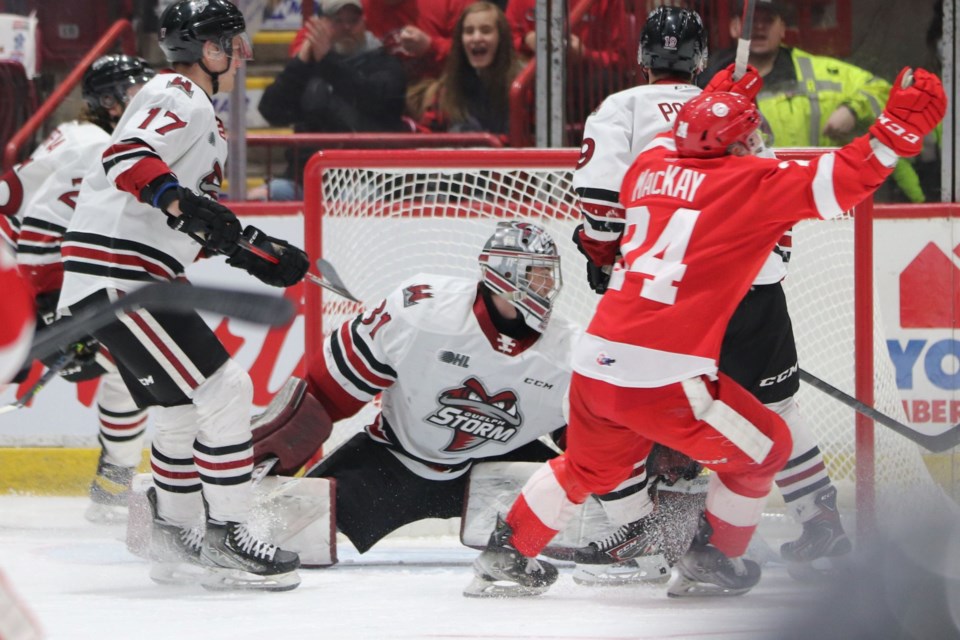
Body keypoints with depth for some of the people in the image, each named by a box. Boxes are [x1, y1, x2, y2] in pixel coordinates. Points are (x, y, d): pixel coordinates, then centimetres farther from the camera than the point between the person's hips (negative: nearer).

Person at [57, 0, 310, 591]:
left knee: (183, 410, 20)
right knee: (224, 390, -14)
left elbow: (204, 224, 29)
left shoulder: (200, 114, 25)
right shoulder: (179, 97, -9)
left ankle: (175, 540, 30)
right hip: (116, 274, -11)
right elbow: (127, 159, -26)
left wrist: (257, 251, 22)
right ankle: (224, 537, -10)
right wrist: (182, 202, -40)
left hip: (134, 278, 11)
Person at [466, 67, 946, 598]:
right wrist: (899, 129, -5)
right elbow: (837, 183, -9)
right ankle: (709, 564, 23)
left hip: (594, 366, 7)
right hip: (665, 376, -7)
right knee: (762, 449, 16)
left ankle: (505, 558, 34)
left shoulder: (651, 167, 15)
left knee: (589, 467, 31)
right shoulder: (750, 182, -2)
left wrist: (712, 103, 47)